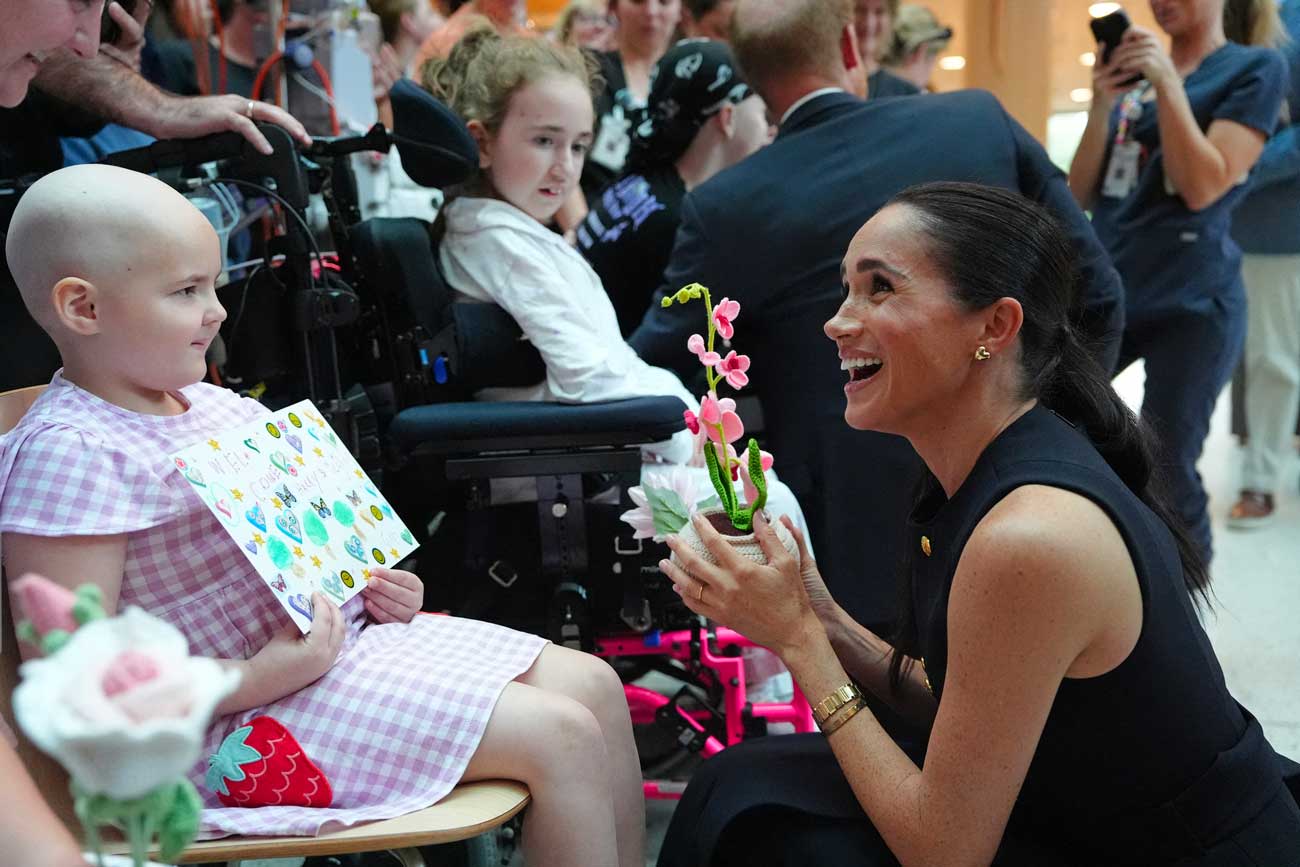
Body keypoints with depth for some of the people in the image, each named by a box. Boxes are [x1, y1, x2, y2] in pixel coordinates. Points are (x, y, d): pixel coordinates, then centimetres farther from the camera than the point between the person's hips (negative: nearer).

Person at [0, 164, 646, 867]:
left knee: (594, 685, 6)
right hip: (253, 719, -9)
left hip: (350, 632, 9)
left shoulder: (210, 406, 9)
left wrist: (372, 587, 4)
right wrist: (267, 677, -25)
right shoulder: (69, 452, -19)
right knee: (561, 735, -15)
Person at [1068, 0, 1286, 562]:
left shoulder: (1256, 69, -2)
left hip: (1191, 306, -5)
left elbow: (1203, 188, -13)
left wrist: (1167, 83, -17)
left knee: (1167, 474, -5)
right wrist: (1102, 105, -5)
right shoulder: (1133, 70, 14)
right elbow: (1083, 195, 9)